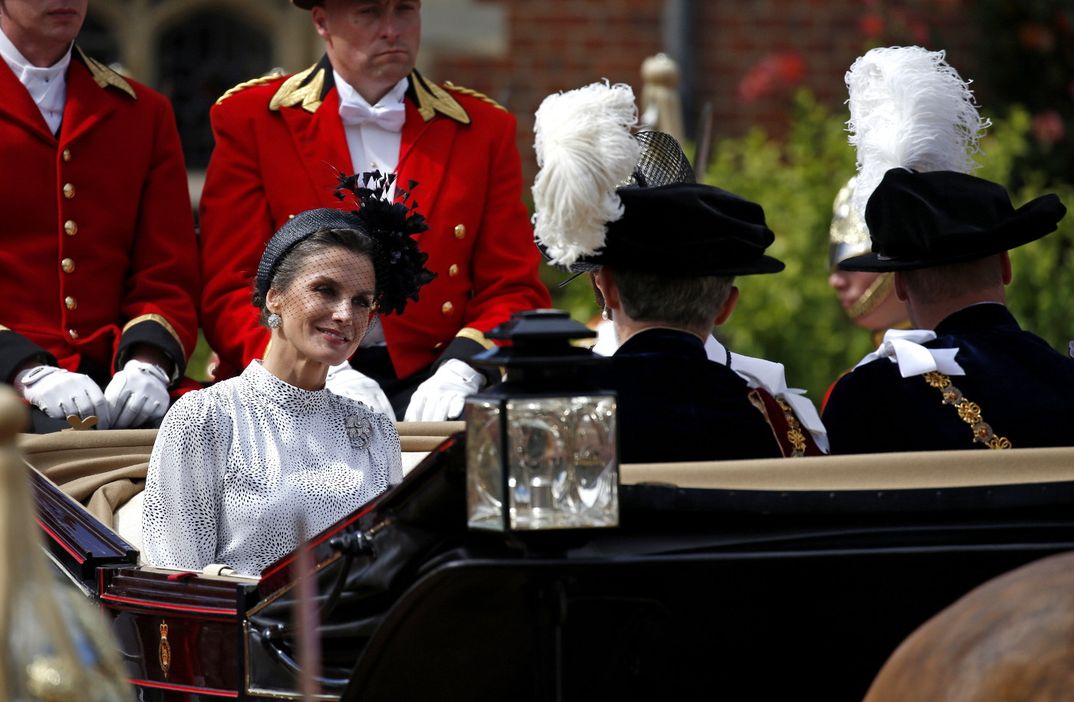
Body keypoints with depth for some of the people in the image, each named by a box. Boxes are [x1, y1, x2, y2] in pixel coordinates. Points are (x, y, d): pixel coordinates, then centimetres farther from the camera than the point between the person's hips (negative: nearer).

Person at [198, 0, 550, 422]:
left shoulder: (483, 130, 13)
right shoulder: (249, 121, 7)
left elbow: (515, 291, 9)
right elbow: (229, 293, 0)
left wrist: (459, 370, -13)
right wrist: (327, 372, -18)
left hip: (425, 387, 2)